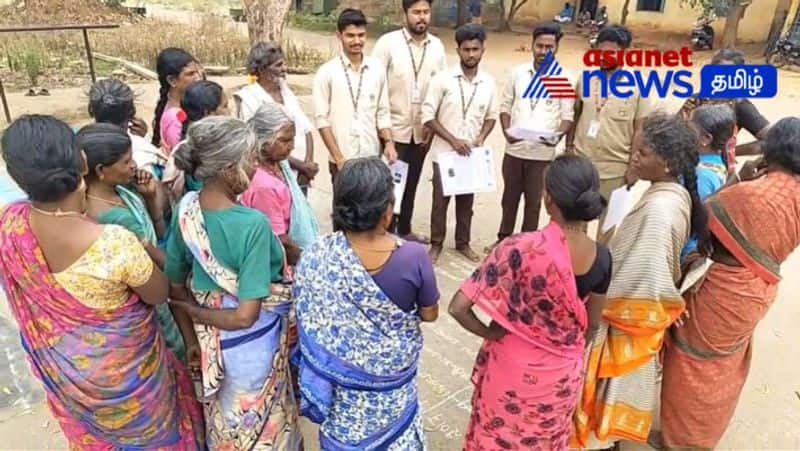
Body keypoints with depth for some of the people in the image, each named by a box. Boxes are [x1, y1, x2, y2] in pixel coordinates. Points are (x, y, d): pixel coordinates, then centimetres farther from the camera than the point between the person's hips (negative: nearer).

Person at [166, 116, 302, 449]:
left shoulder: (186, 208, -12)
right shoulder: (253, 225, -31)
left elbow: (174, 286, -1)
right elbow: (245, 316, -31)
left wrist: (193, 323, 10)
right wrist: (195, 311, -15)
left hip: (209, 337, 6)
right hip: (252, 341, -6)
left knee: (224, 421, 32)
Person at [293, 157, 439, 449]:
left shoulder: (316, 257, -25)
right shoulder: (412, 256, -28)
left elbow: (309, 324, -11)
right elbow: (429, 314, -11)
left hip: (343, 372, 1)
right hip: (392, 371, 0)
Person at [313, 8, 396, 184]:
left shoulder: (377, 69, 5)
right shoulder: (327, 72, -5)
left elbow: (383, 112, 9)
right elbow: (321, 118, -6)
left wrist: (389, 142, -6)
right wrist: (338, 157, -11)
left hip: (372, 157, 3)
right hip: (342, 160, -3)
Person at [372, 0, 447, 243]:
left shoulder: (437, 46, 4)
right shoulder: (388, 42, -8)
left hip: (422, 129, 4)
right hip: (394, 128, -4)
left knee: (411, 182, 16)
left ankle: (404, 230, 31)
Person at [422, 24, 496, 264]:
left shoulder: (489, 82, 1)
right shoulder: (442, 79, -10)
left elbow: (491, 116, 11)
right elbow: (428, 116, -11)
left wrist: (481, 137, -8)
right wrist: (453, 140, -17)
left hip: (472, 154, 3)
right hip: (444, 153, -3)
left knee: (466, 201, 15)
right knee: (440, 201, 8)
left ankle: (463, 243, 31)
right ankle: (436, 243, 25)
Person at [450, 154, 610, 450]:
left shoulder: (520, 248, -30)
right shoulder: (601, 258, -16)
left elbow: (458, 307, -28)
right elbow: (589, 323, -1)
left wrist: (490, 333, -12)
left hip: (513, 369, -3)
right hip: (563, 373, 4)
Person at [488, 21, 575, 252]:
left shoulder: (564, 79, -5)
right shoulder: (517, 72, 1)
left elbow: (568, 116, -4)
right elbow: (505, 106, 6)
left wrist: (557, 136, -24)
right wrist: (506, 131, -11)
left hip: (543, 153, -2)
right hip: (514, 150, 2)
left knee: (534, 202, 10)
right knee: (509, 198, 16)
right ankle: (503, 239, 33)